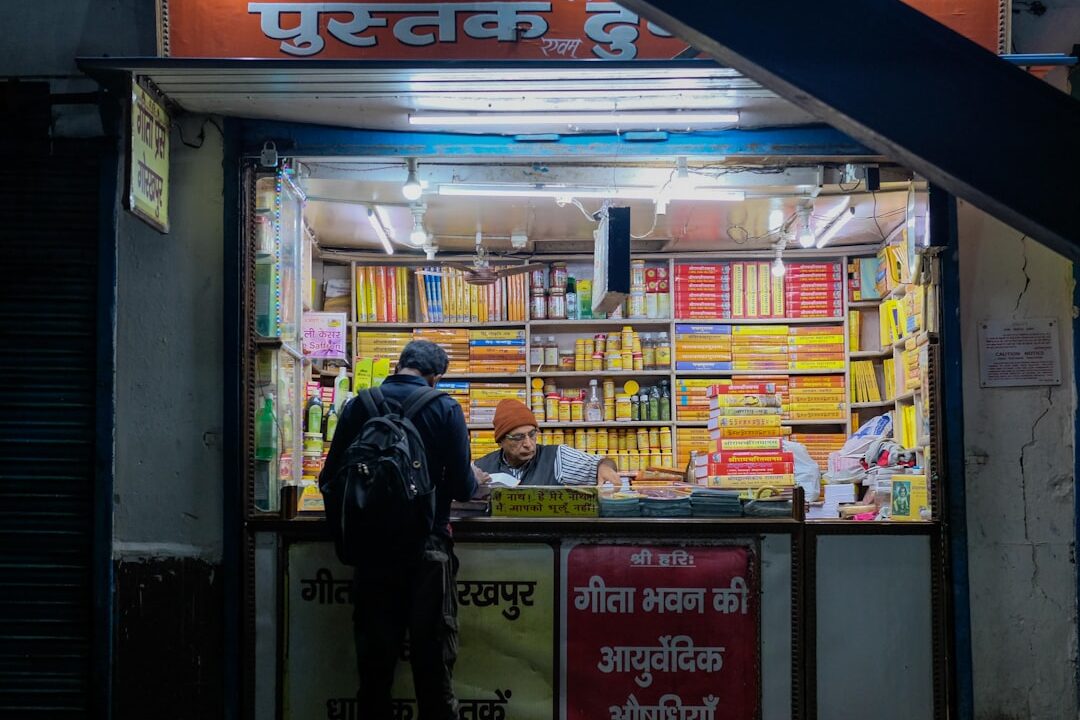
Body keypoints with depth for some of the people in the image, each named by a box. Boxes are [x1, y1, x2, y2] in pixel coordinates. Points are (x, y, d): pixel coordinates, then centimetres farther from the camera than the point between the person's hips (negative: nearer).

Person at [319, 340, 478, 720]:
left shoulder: (358, 406, 1)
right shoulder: (445, 409, -5)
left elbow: (331, 479, 4)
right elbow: (462, 488, -6)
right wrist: (474, 480, 17)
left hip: (373, 546, 2)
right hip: (428, 546, -2)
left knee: (375, 663, 11)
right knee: (433, 662, 4)